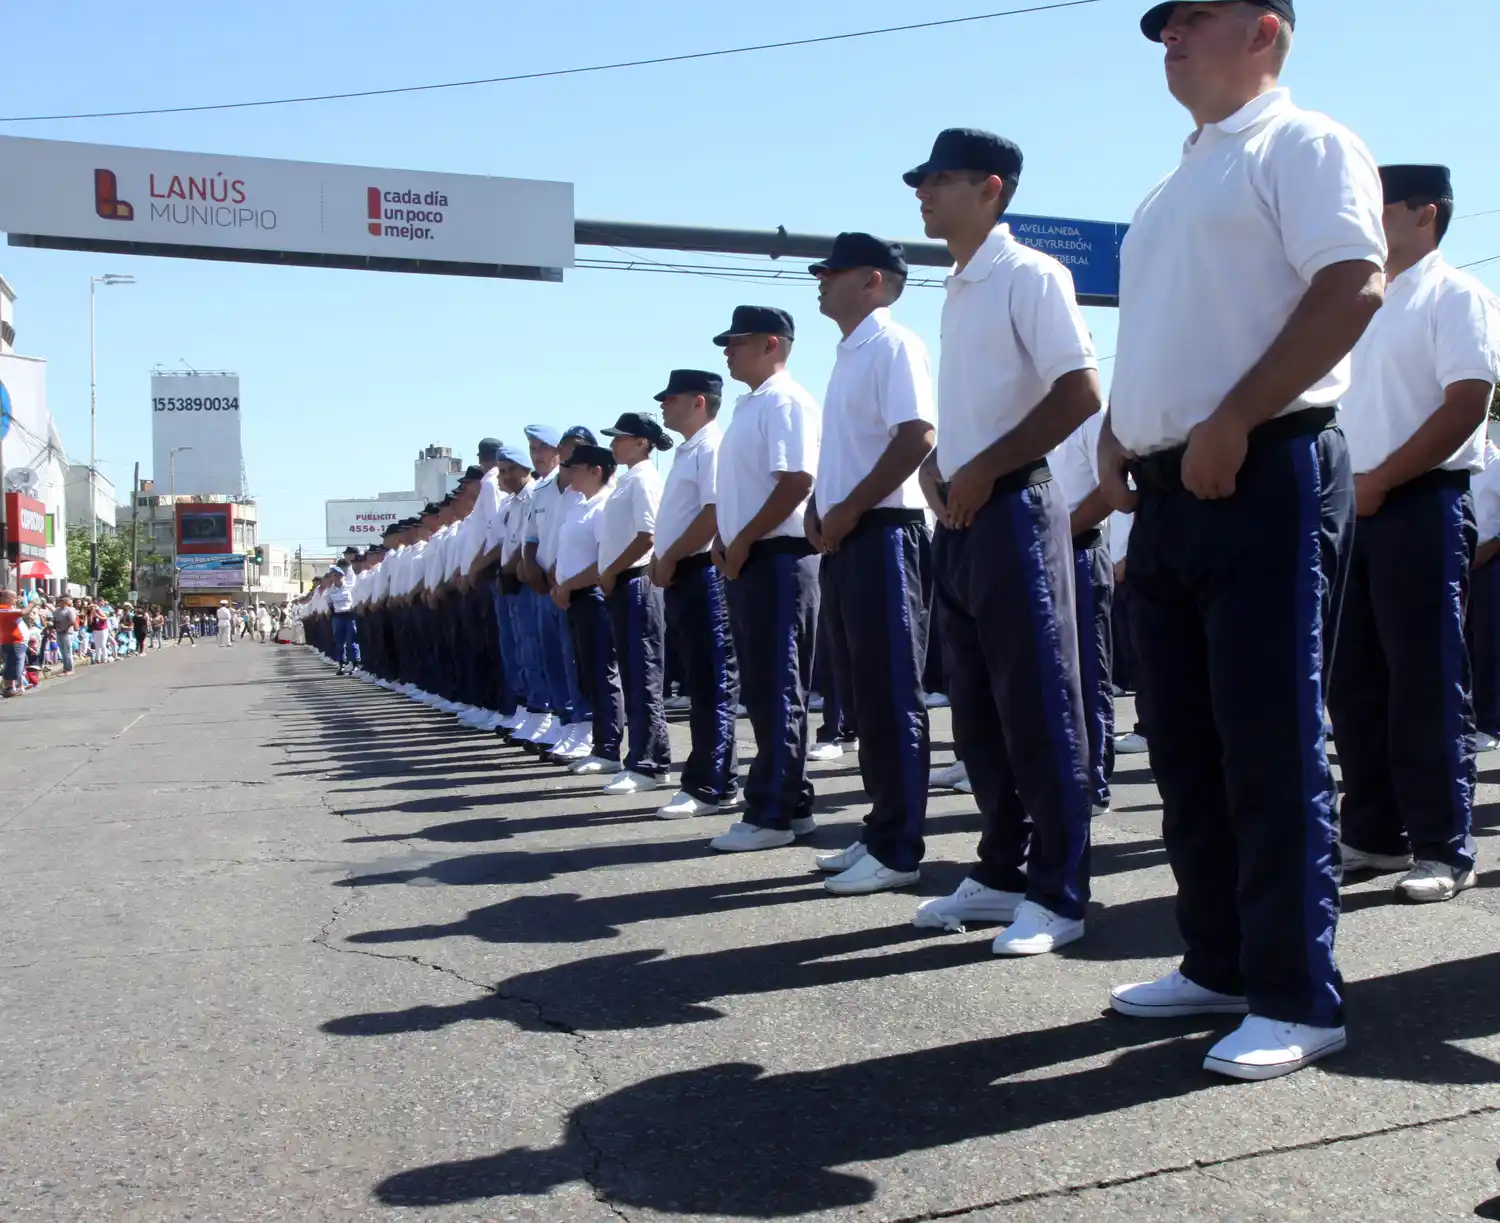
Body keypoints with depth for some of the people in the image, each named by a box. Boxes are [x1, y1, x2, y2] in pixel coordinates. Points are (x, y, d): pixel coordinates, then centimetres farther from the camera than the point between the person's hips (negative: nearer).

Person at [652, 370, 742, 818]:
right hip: (681, 577, 10)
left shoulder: (713, 446, -10)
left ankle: (711, 786, -5)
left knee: (711, 684, -7)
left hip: (703, 574, -10)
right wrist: (662, 562, 12)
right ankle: (710, 779, 17)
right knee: (699, 683, 11)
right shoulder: (686, 451, 21)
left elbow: (715, 513, -20)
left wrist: (669, 559, -14)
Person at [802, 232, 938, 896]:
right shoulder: (847, 354, 20)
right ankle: (879, 832, 20)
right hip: (844, 541, 10)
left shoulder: (893, 345, -8)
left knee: (891, 699, -5)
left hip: (882, 535, -10)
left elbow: (917, 438, -19)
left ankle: (898, 849, 1)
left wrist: (848, 511, -16)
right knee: (860, 697, 12)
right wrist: (818, 506, 8)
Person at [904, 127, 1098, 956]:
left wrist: (982, 471, -16)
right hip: (960, 518, 9)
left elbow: (1080, 393, -16)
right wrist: (937, 467, 7)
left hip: (1012, 509, -9)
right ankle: (1002, 871, 22)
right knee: (977, 712, 12)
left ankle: (1058, 894, 3)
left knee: (1037, 708, -5)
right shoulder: (957, 290, 18)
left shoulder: (1028, 275, -7)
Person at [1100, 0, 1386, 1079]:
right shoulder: (1177, 186, 25)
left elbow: (1354, 286, -16)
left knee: (1271, 747, -7)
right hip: (1166, 494, 9)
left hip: (1266, 476, -9)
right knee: (1187, 747, 9)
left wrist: (1230, 425, -19)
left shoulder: (1301, 145, -1)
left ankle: (1298, 1000, 2)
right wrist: (1118, 434, 11)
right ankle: (1221, 964, 20)